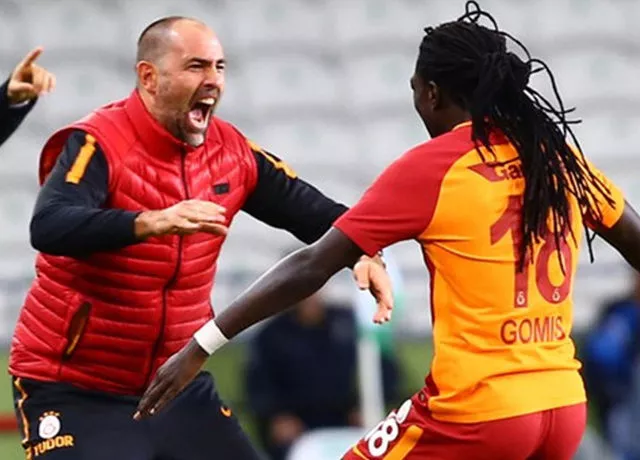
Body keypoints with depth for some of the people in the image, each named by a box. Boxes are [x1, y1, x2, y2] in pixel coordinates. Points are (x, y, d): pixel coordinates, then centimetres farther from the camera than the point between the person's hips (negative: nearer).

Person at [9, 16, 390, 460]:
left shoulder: (231, 152, 1)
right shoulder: (99, 144, -18)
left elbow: (309, 211, 7)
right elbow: (48, 228, -35)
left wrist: (363, 253, -14)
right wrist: (152, 222, -48)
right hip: (73, 391, -6)